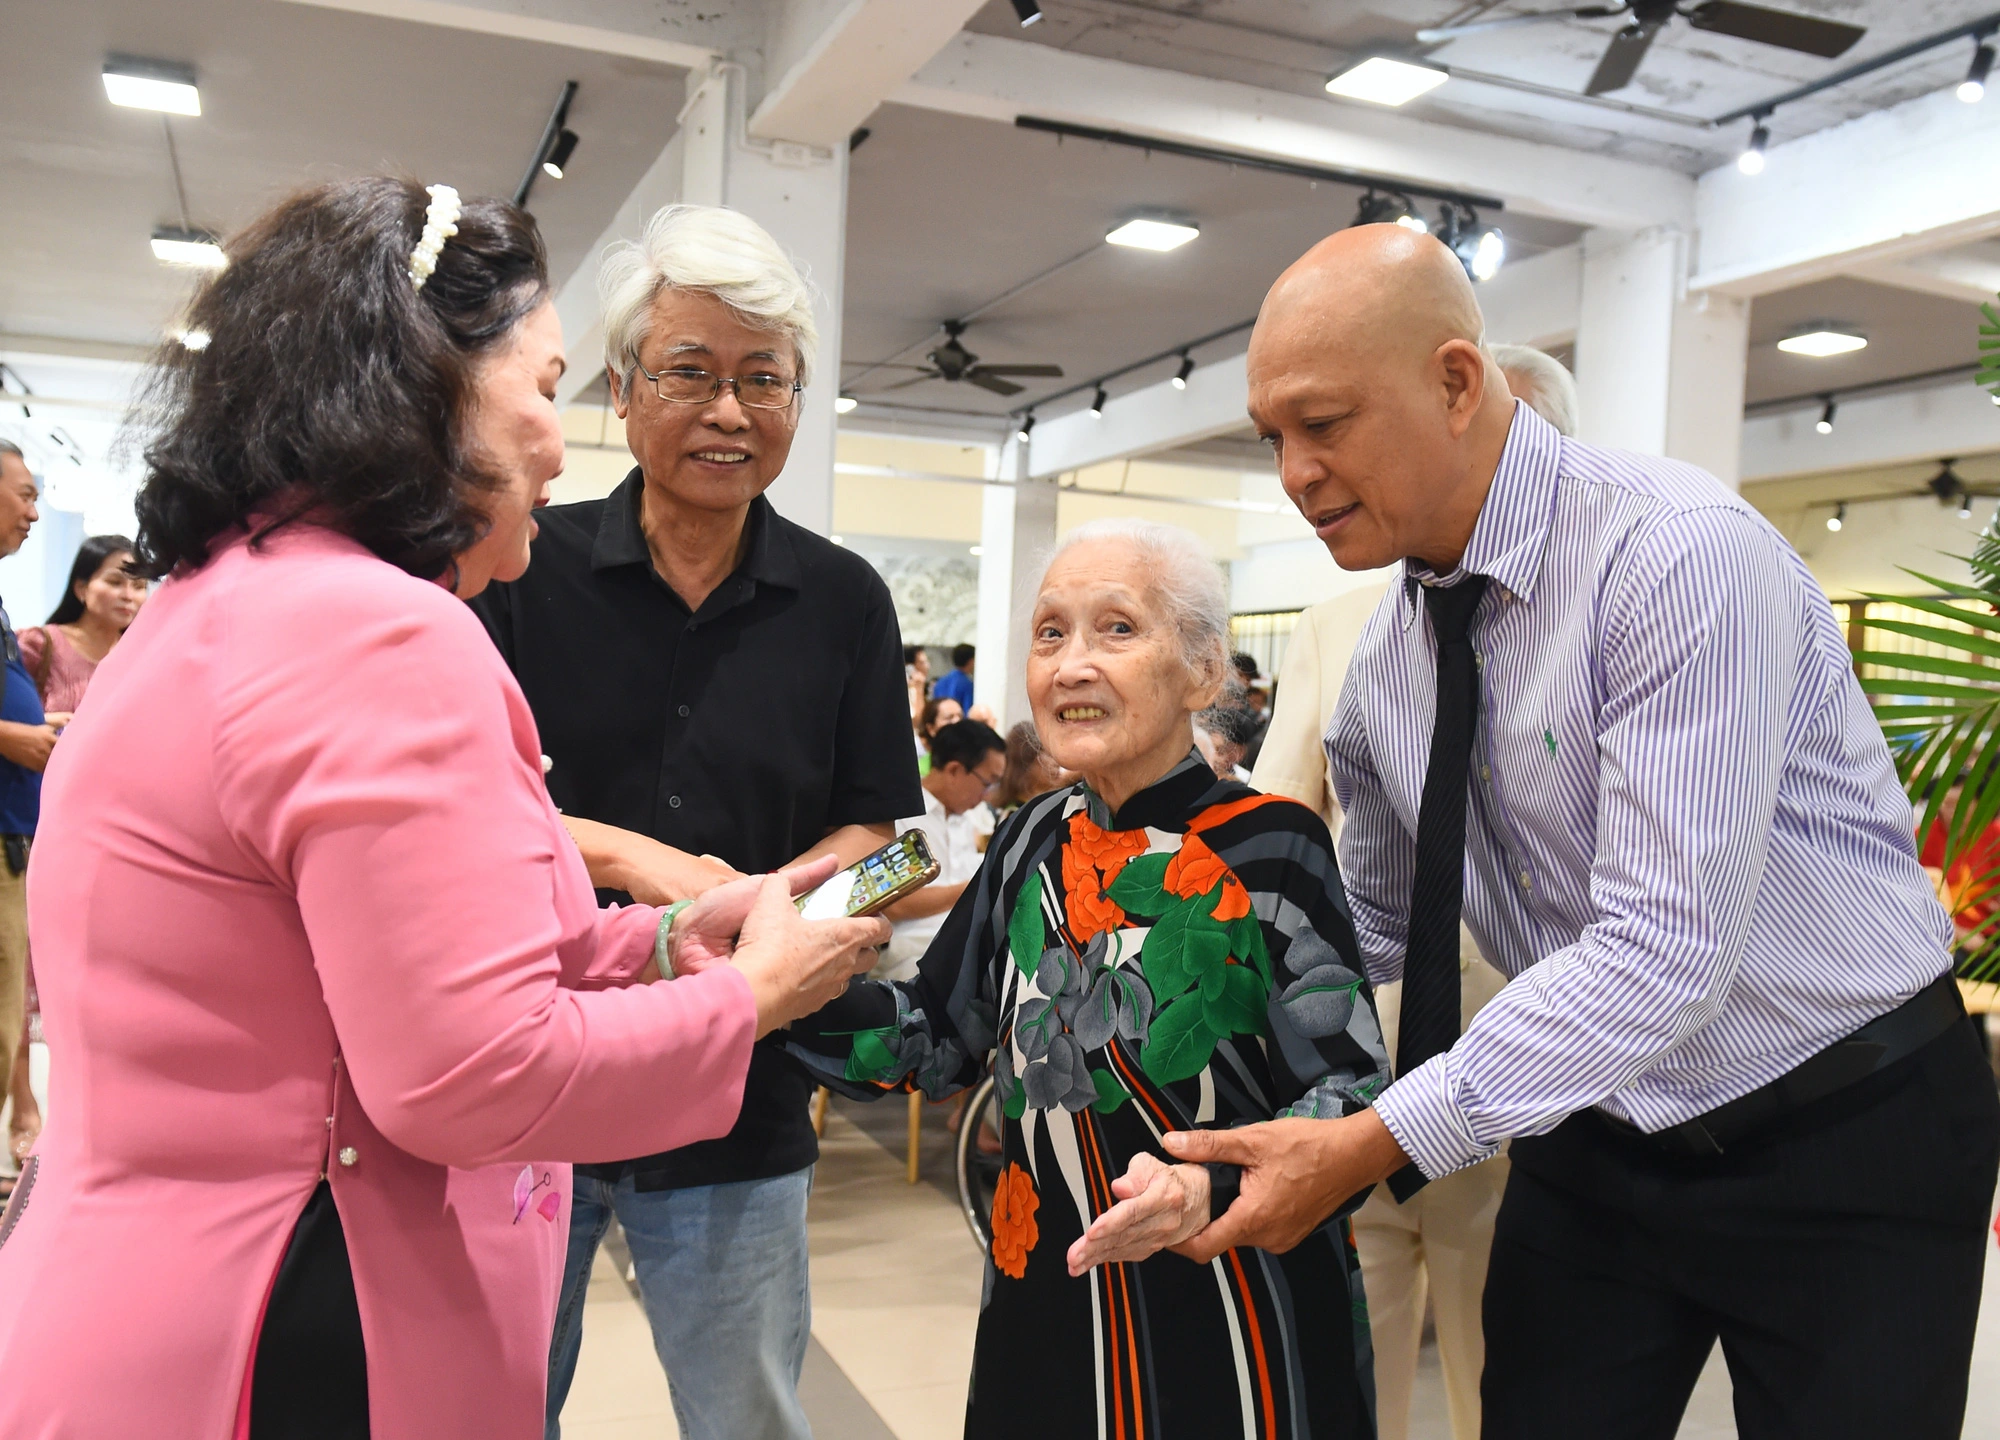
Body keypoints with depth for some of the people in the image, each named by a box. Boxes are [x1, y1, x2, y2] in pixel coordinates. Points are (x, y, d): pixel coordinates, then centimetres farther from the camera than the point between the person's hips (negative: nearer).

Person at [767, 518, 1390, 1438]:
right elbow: (937, 1039, 6)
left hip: (1229, 1328, -4)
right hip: (1041, 1303, 5)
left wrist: (1213, 1188, -32)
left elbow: (1347, 1096, -15)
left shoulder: (1268, 849, -15)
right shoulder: (1034, 842, 1)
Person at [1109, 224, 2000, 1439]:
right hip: (1595, 1140, 5)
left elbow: (1664, 952, -31)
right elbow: (1382, 926, 11)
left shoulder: (1681, 555, -25)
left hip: (1841, 1145, -5)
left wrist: (1368, 1147, -30)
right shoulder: (1386, 660, -2)